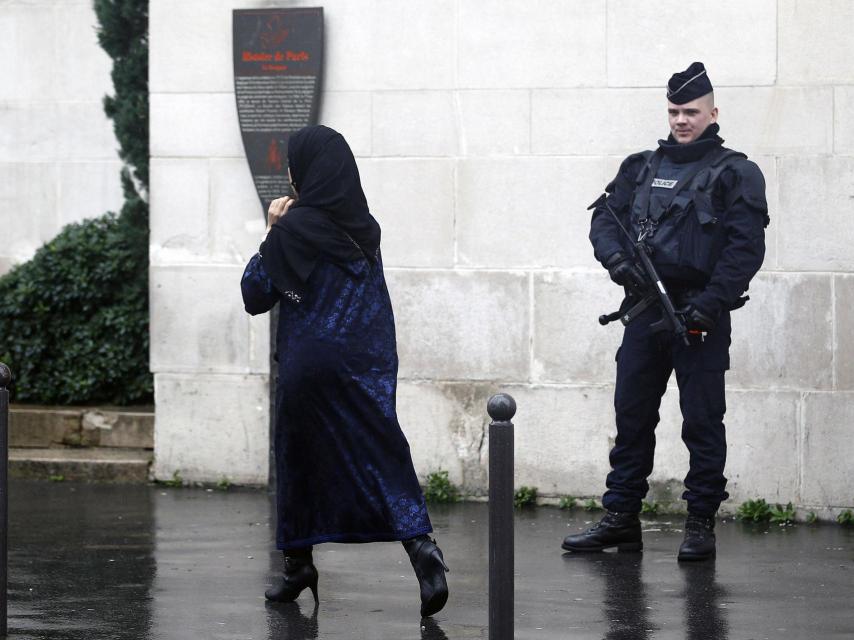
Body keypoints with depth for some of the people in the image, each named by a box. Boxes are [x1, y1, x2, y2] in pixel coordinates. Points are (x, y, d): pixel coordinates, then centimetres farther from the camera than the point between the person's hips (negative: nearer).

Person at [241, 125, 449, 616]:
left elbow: (256, 296, -2)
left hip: (312, 361, -4)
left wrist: (270, 234, 6)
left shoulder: (292, 228, -9)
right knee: (383, 454, -1)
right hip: (370, 360, 4)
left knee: (301, 457, 13)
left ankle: (299, 565, 20)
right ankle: (422, 549, -23)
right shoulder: (363, 226, 8)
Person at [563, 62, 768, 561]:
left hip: (700, 314, -5)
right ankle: (621, 518, 14)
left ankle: (702, 523, 5)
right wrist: (617, 259, -9)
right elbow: (606, 216, 12)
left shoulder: (736, 174, -1)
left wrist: (710, 304, -17)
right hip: (644, 310, 5)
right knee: (632, 416, 8)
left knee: (702, 421, -1)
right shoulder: (641, 168, 14)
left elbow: (746, 247, -9)